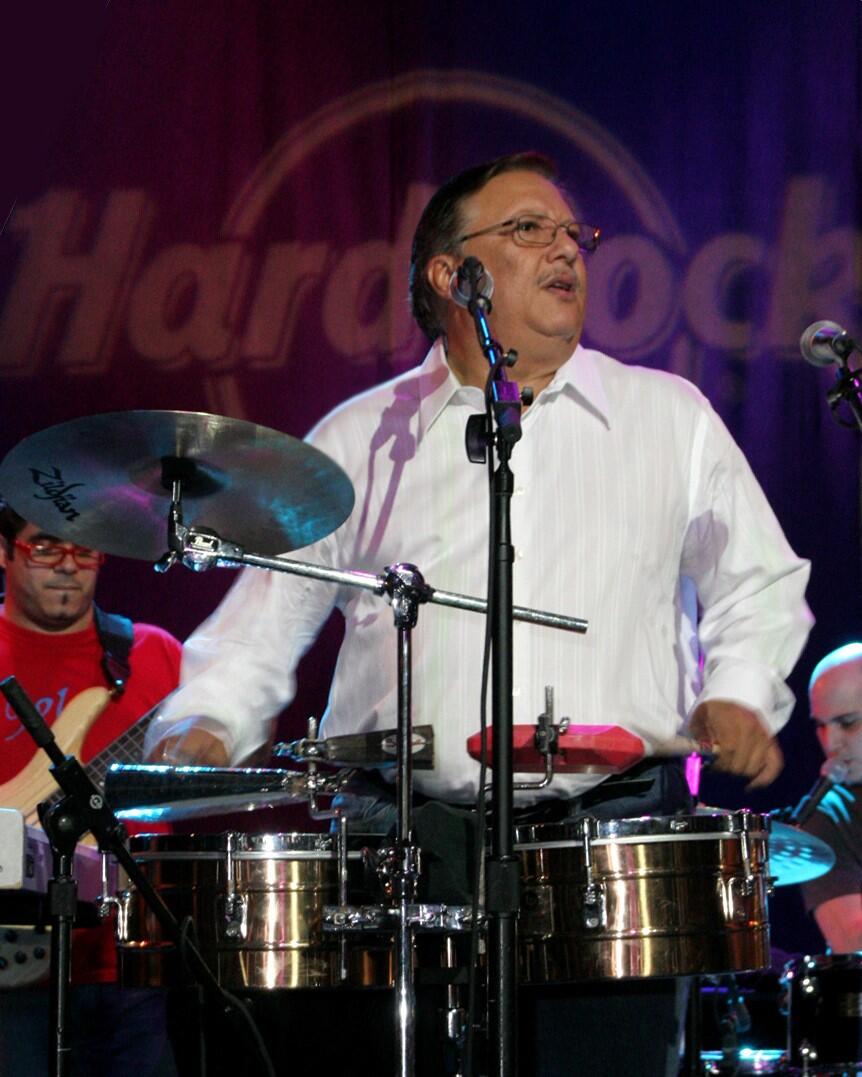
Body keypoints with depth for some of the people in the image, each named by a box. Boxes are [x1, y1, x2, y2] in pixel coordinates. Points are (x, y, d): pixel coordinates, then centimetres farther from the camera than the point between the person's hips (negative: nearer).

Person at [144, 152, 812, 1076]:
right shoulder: (360, 442, 12)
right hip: (403, 842, 0)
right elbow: (266, 615, 13)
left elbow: (757, 583, 21)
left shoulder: (670, 418, 14)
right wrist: (204, 722, -4)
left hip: (614, 834, 0)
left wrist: (738, 695, 4)